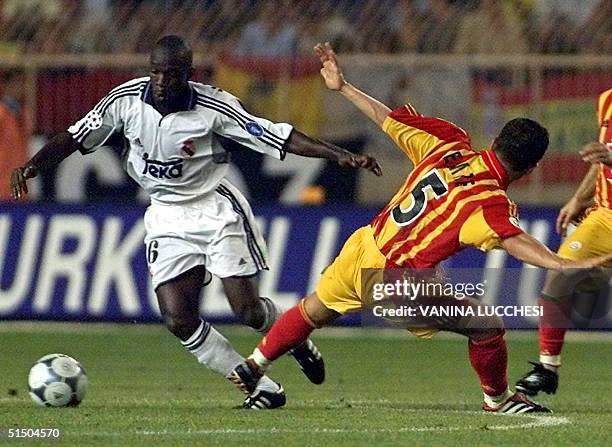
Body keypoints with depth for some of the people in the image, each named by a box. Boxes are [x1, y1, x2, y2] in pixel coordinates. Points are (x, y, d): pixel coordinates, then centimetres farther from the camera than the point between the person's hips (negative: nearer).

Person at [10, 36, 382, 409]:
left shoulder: (213, 106, -18)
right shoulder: (126, 99, -11)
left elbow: (281, 137, -16)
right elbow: (75, 138, -1)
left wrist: (341, 156, -23)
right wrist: (31, 167, -15)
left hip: (216, 209, -3)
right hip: (167, 218, 3)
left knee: (249, 312, -8)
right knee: (178, 320, -11)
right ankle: (262, 389, 2)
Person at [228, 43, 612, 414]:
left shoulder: (449, 146, -2)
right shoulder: (487, 201, -21)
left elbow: (390, 121, 7)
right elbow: (512, 240, -39)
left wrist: (343, 87, 19)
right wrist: (565, 265, -53)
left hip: (360, 248, 7)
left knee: (313, 310, 32)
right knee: (488, 327, 7)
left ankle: (253, 367, 47)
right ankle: (498, 399, 28)